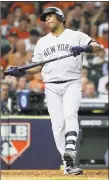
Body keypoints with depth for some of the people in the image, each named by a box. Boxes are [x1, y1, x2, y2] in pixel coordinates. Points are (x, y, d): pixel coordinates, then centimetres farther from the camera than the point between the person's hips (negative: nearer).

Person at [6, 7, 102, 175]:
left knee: (70, 115, -25)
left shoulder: (75, 36, 7)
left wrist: (84, 48, -26)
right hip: (51, 87, 3)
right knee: (58, 124, -7)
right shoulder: (42, 42, 19)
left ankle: (70, 150, -40)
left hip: (72, 84, -3)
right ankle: (69, 164, -5)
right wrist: (22, 71, -2)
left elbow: (97, 46, -5)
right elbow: (38, 67, 16)